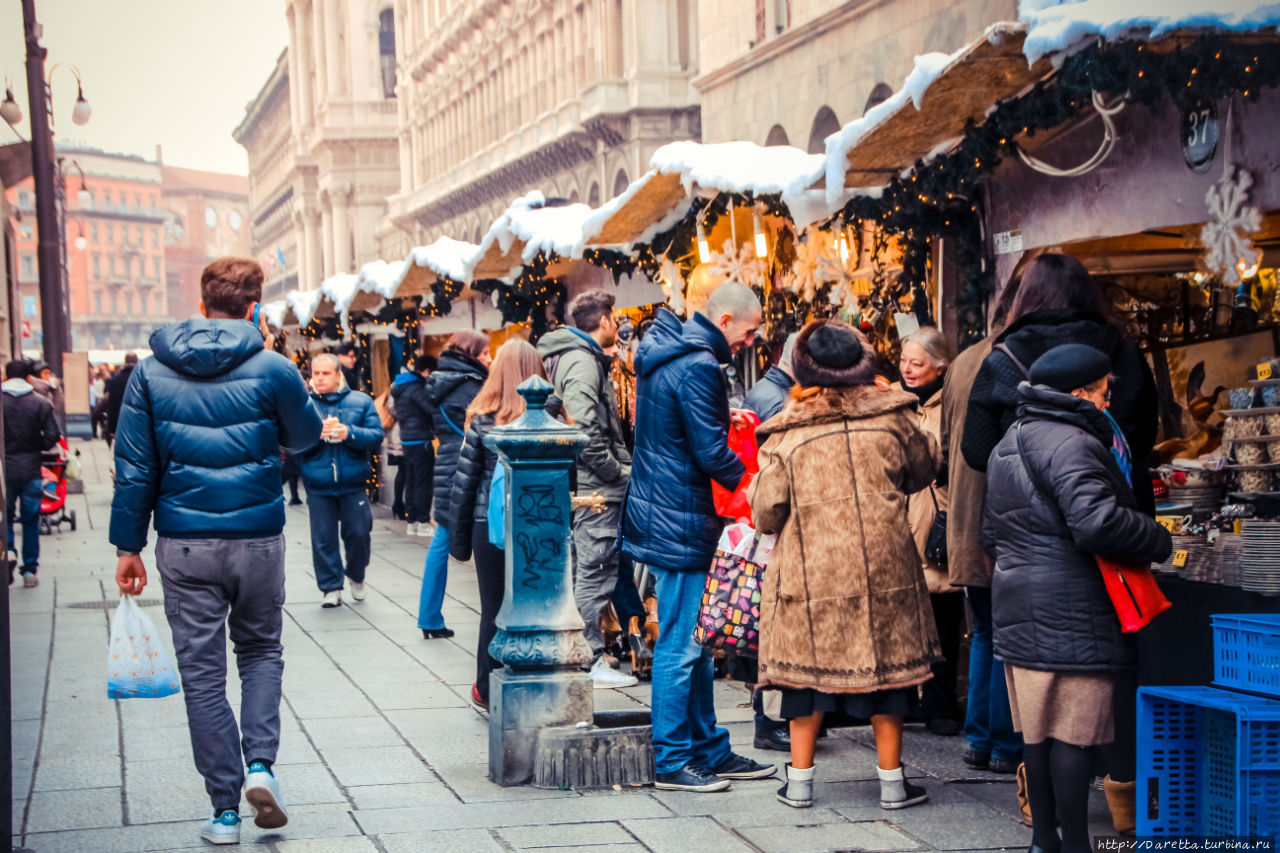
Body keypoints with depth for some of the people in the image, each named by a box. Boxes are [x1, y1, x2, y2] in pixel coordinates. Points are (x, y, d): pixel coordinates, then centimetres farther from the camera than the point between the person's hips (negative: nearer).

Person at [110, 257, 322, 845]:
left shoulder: (150, 373, 1)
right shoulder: (271, 369, -6)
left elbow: (135, 468, 1)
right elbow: (306, 435, 12)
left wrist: (128, 544, 7)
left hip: (184, 544, 1)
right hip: (258, 537, 0)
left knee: (202, 672, 7)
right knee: (261, 650, 20)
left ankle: (225, 808, 8)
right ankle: (261, 763, 0)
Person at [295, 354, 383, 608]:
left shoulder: (360, 401, 5)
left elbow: (377, 435, -3)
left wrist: (350, 433, -18)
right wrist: (314, 434, -21)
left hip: (353, 484, 0)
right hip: (318, 486, 0)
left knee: (358, 533, 0)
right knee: (323, 539, 1)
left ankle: (356, 576, 26)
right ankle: (331, 587, 14)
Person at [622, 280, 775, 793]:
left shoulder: (665, 353, 13)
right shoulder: (698, 366, -18)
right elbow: (710, 452, -20)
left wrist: (723, 415, 13)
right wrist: (751, 482, -4)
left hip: (661, 514, 11)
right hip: (681, 522, -11)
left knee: (696, 641, 15)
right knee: (681, 644, -3)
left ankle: (709, 749, 23)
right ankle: (671, 762, 4)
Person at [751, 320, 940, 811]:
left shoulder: (786, 434, -5)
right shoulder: (892, 416, -1)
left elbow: (766, 514, -4)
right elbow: (923, 472, 15)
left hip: (811, 569, -1)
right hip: (883, 565, 1)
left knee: (809, 665, 10)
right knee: (887, 662, 10)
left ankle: (800, 781, 14)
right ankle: (892, 782, 16)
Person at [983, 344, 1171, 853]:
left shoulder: (1009, 445, 18)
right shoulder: (1071, 444, -15)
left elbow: (992, 531, 26)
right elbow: (1098, 523, -26)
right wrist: (1160, 542, -12)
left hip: (1019, 611, 10)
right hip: (1070, 615, -10)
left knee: (1038, 730, 14)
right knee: (1073, 733, -4)